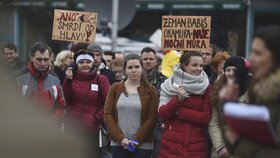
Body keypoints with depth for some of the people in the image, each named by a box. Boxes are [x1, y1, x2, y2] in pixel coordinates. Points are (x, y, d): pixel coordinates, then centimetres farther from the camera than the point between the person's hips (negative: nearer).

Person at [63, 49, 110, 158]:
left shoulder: (101, 79, 3)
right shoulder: (71, 79, 8)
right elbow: (65, 100, -3)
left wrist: (96, 118, -8)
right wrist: (68, 80, -12)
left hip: (93, 129, -1)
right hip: (72, 128, 1)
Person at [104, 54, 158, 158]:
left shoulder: (150, 90, 1)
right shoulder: (115, 88, 6)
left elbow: (152, 118, -4)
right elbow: (107, 115, 1)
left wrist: (136, 140, -11)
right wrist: (120, 138, -9)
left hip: (143, 145, -1)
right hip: (118, 144, 2)